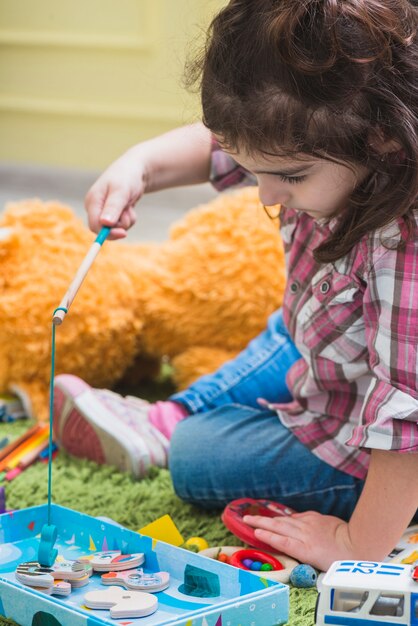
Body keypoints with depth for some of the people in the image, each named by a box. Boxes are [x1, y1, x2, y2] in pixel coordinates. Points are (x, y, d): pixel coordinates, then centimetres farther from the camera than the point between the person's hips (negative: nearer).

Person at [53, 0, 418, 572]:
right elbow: (219, 144, -2)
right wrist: (140, 164, -20)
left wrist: (358, 548, -33)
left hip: (360, 459, -7)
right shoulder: (315, 156, -21)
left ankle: (169, 437, 33)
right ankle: (167, 419, 48)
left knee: (196, 459, 3)